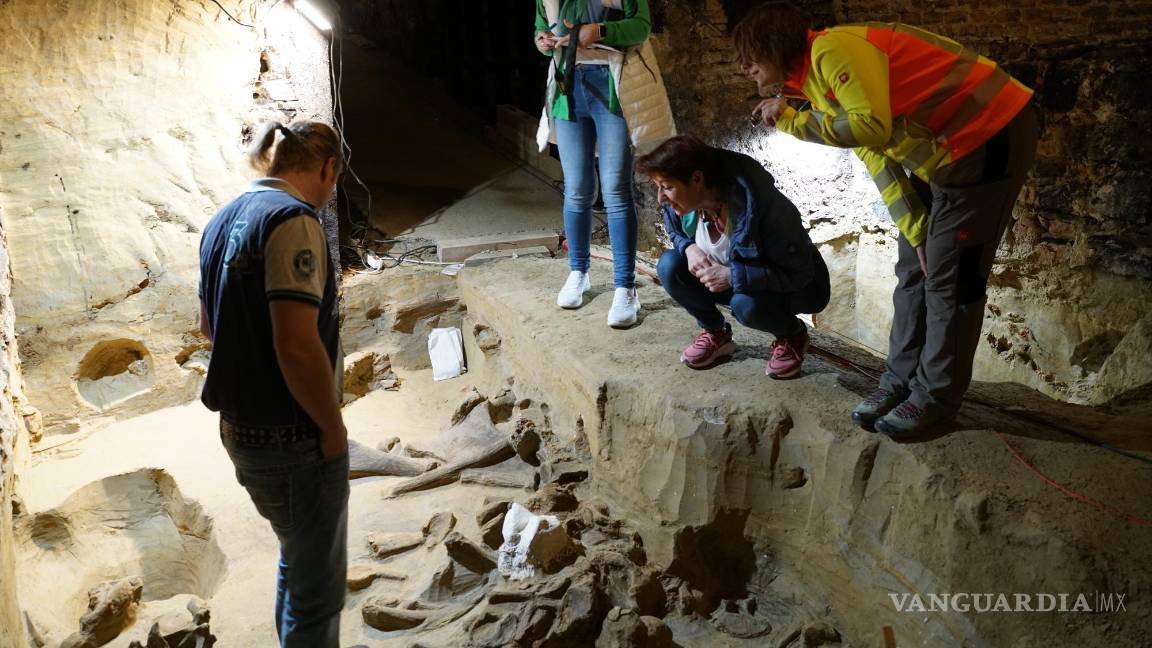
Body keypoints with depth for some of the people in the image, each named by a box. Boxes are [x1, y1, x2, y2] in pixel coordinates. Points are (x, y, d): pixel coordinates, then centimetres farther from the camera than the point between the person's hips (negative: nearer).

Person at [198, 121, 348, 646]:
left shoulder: (225, 219, 8)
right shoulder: (292, 219, -20)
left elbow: (209, 324, 20)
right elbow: (298, 346, -28)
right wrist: (332, 426, -16)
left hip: (239, 426, 9)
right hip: (291, 439, -9)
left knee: (298, 560, 28)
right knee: (317, 586, 9)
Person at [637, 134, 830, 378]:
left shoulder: (762, 206, -35)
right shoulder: (683, 204, -17)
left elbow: (800, 274, -29)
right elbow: (676, 232, 8)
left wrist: (733, 276, -36)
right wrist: (689, 248, -17)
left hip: (796, 288, -5)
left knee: (746, 304, -38)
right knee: (670, 265, -17)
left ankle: (793, 334, -3)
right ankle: (716, 333, 5)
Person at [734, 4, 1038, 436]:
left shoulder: (834, 50, -20)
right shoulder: (817, 85, 11)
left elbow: (873, 128, -32)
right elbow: (877, 160, 10)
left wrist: (792, 122, -19)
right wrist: (916, 231, 5)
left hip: (991, 137, -10)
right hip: (943, 155, 10)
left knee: (950, 278, -4)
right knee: (913, 269, 12)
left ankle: (936, 397, 9)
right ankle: (902, 379, 23)